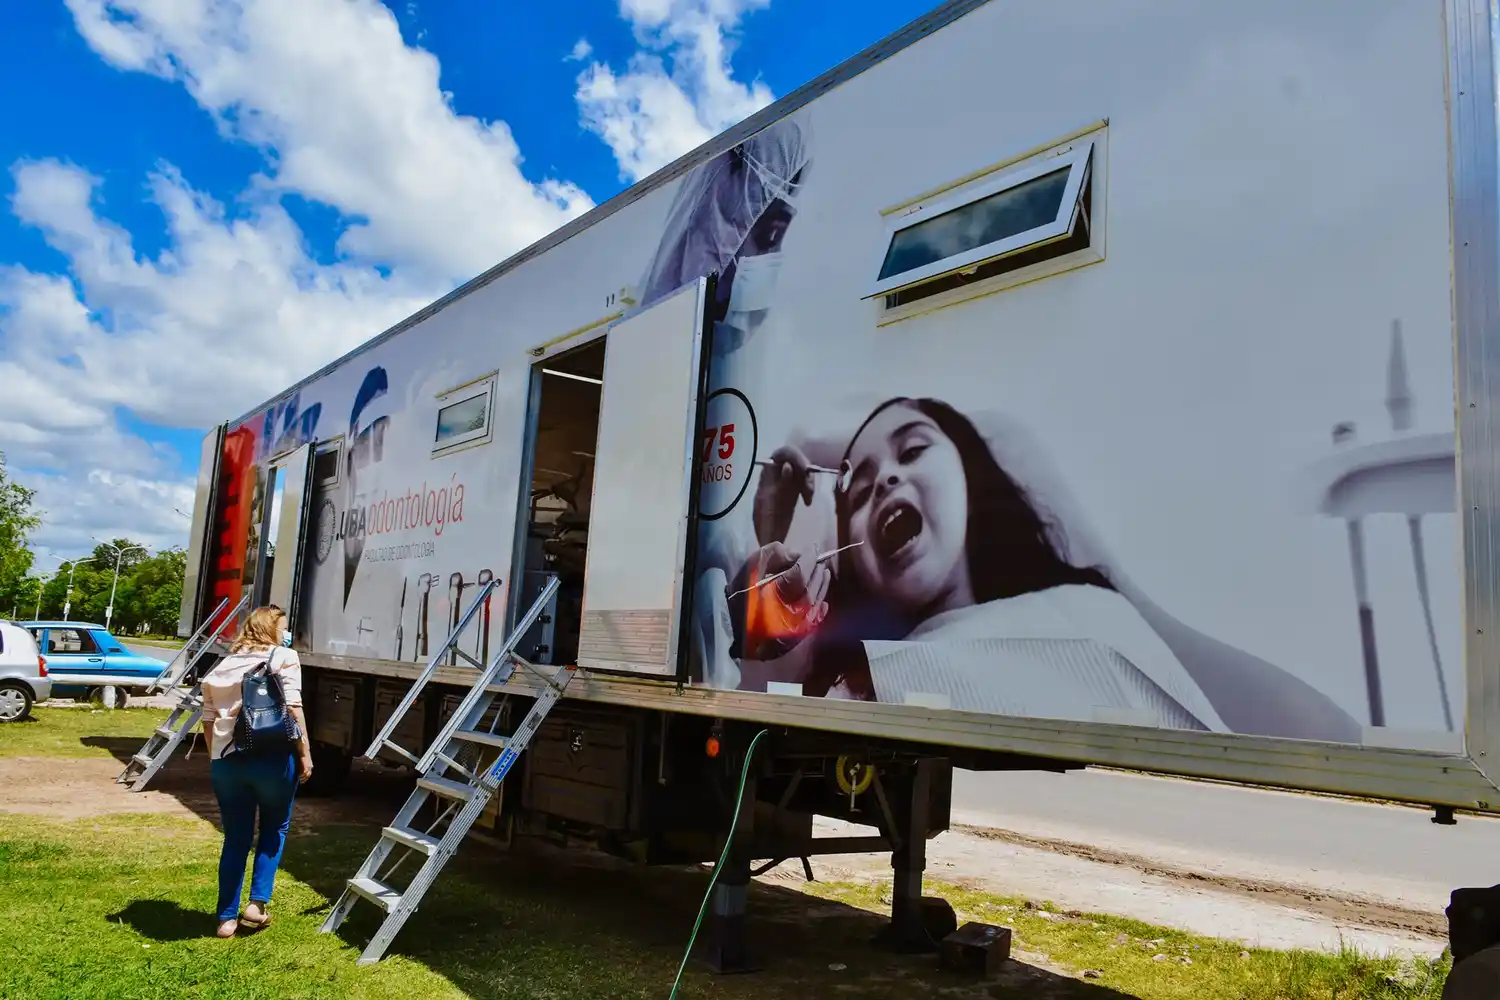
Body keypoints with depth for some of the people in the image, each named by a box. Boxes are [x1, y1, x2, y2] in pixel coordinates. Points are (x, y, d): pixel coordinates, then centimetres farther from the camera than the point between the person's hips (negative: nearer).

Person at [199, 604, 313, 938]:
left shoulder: (222, 666, 18)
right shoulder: (283, 658, 1)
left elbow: (208, 719, 17)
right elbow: (292, 708, -9)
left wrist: (215, 758, 25)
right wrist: (305, 753, -6)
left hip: (226, 759, 5)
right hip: (272, 756, -4)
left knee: (235, 838, 14)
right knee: (274, 829, 15)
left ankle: (227, 918, 17)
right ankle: (257, 903, 8)